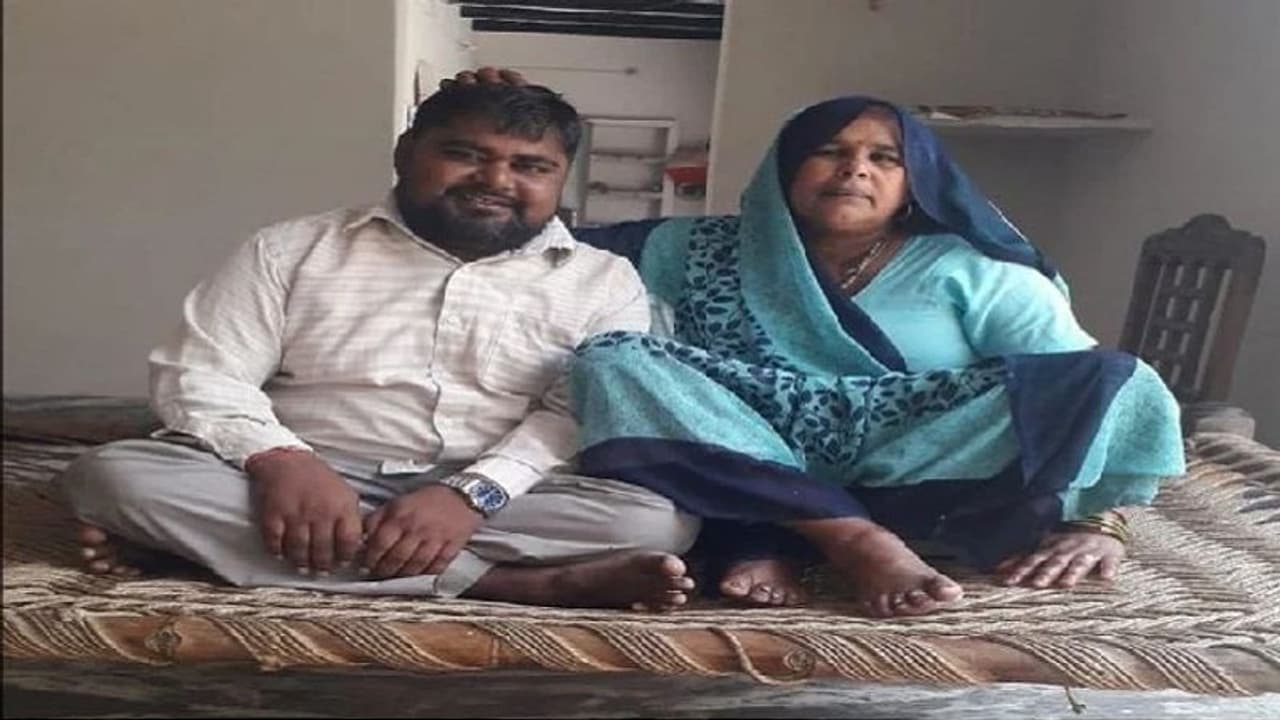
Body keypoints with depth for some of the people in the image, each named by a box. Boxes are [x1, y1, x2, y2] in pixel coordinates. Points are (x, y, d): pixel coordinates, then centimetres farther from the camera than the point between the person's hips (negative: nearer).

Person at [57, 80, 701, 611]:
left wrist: (474, 493, -24)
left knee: (657, 518, -26)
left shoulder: (605, 282, 6)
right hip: (308, 481, 2)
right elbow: (199, 374, 1)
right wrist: (283, 463, -19)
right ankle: (522, 584, -29)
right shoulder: (295, 248, 8)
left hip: (500, 495, -1)